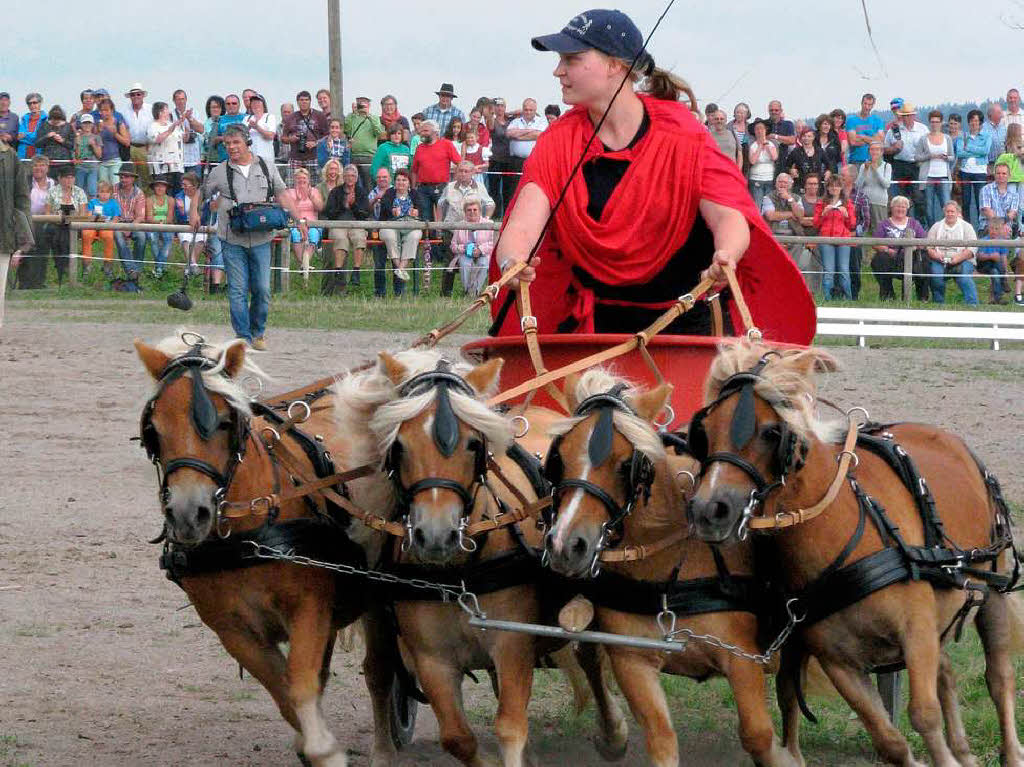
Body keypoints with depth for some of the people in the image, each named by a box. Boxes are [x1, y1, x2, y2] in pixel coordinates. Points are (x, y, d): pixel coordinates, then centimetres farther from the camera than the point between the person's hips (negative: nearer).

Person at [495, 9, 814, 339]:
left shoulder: (682, 136, -8)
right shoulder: (558, 141, -1)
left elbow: (728, 215, -18)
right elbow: (522, 225, -14)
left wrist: (725, 257, -43)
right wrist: (512, 262, -39)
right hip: (592, 321, 2)